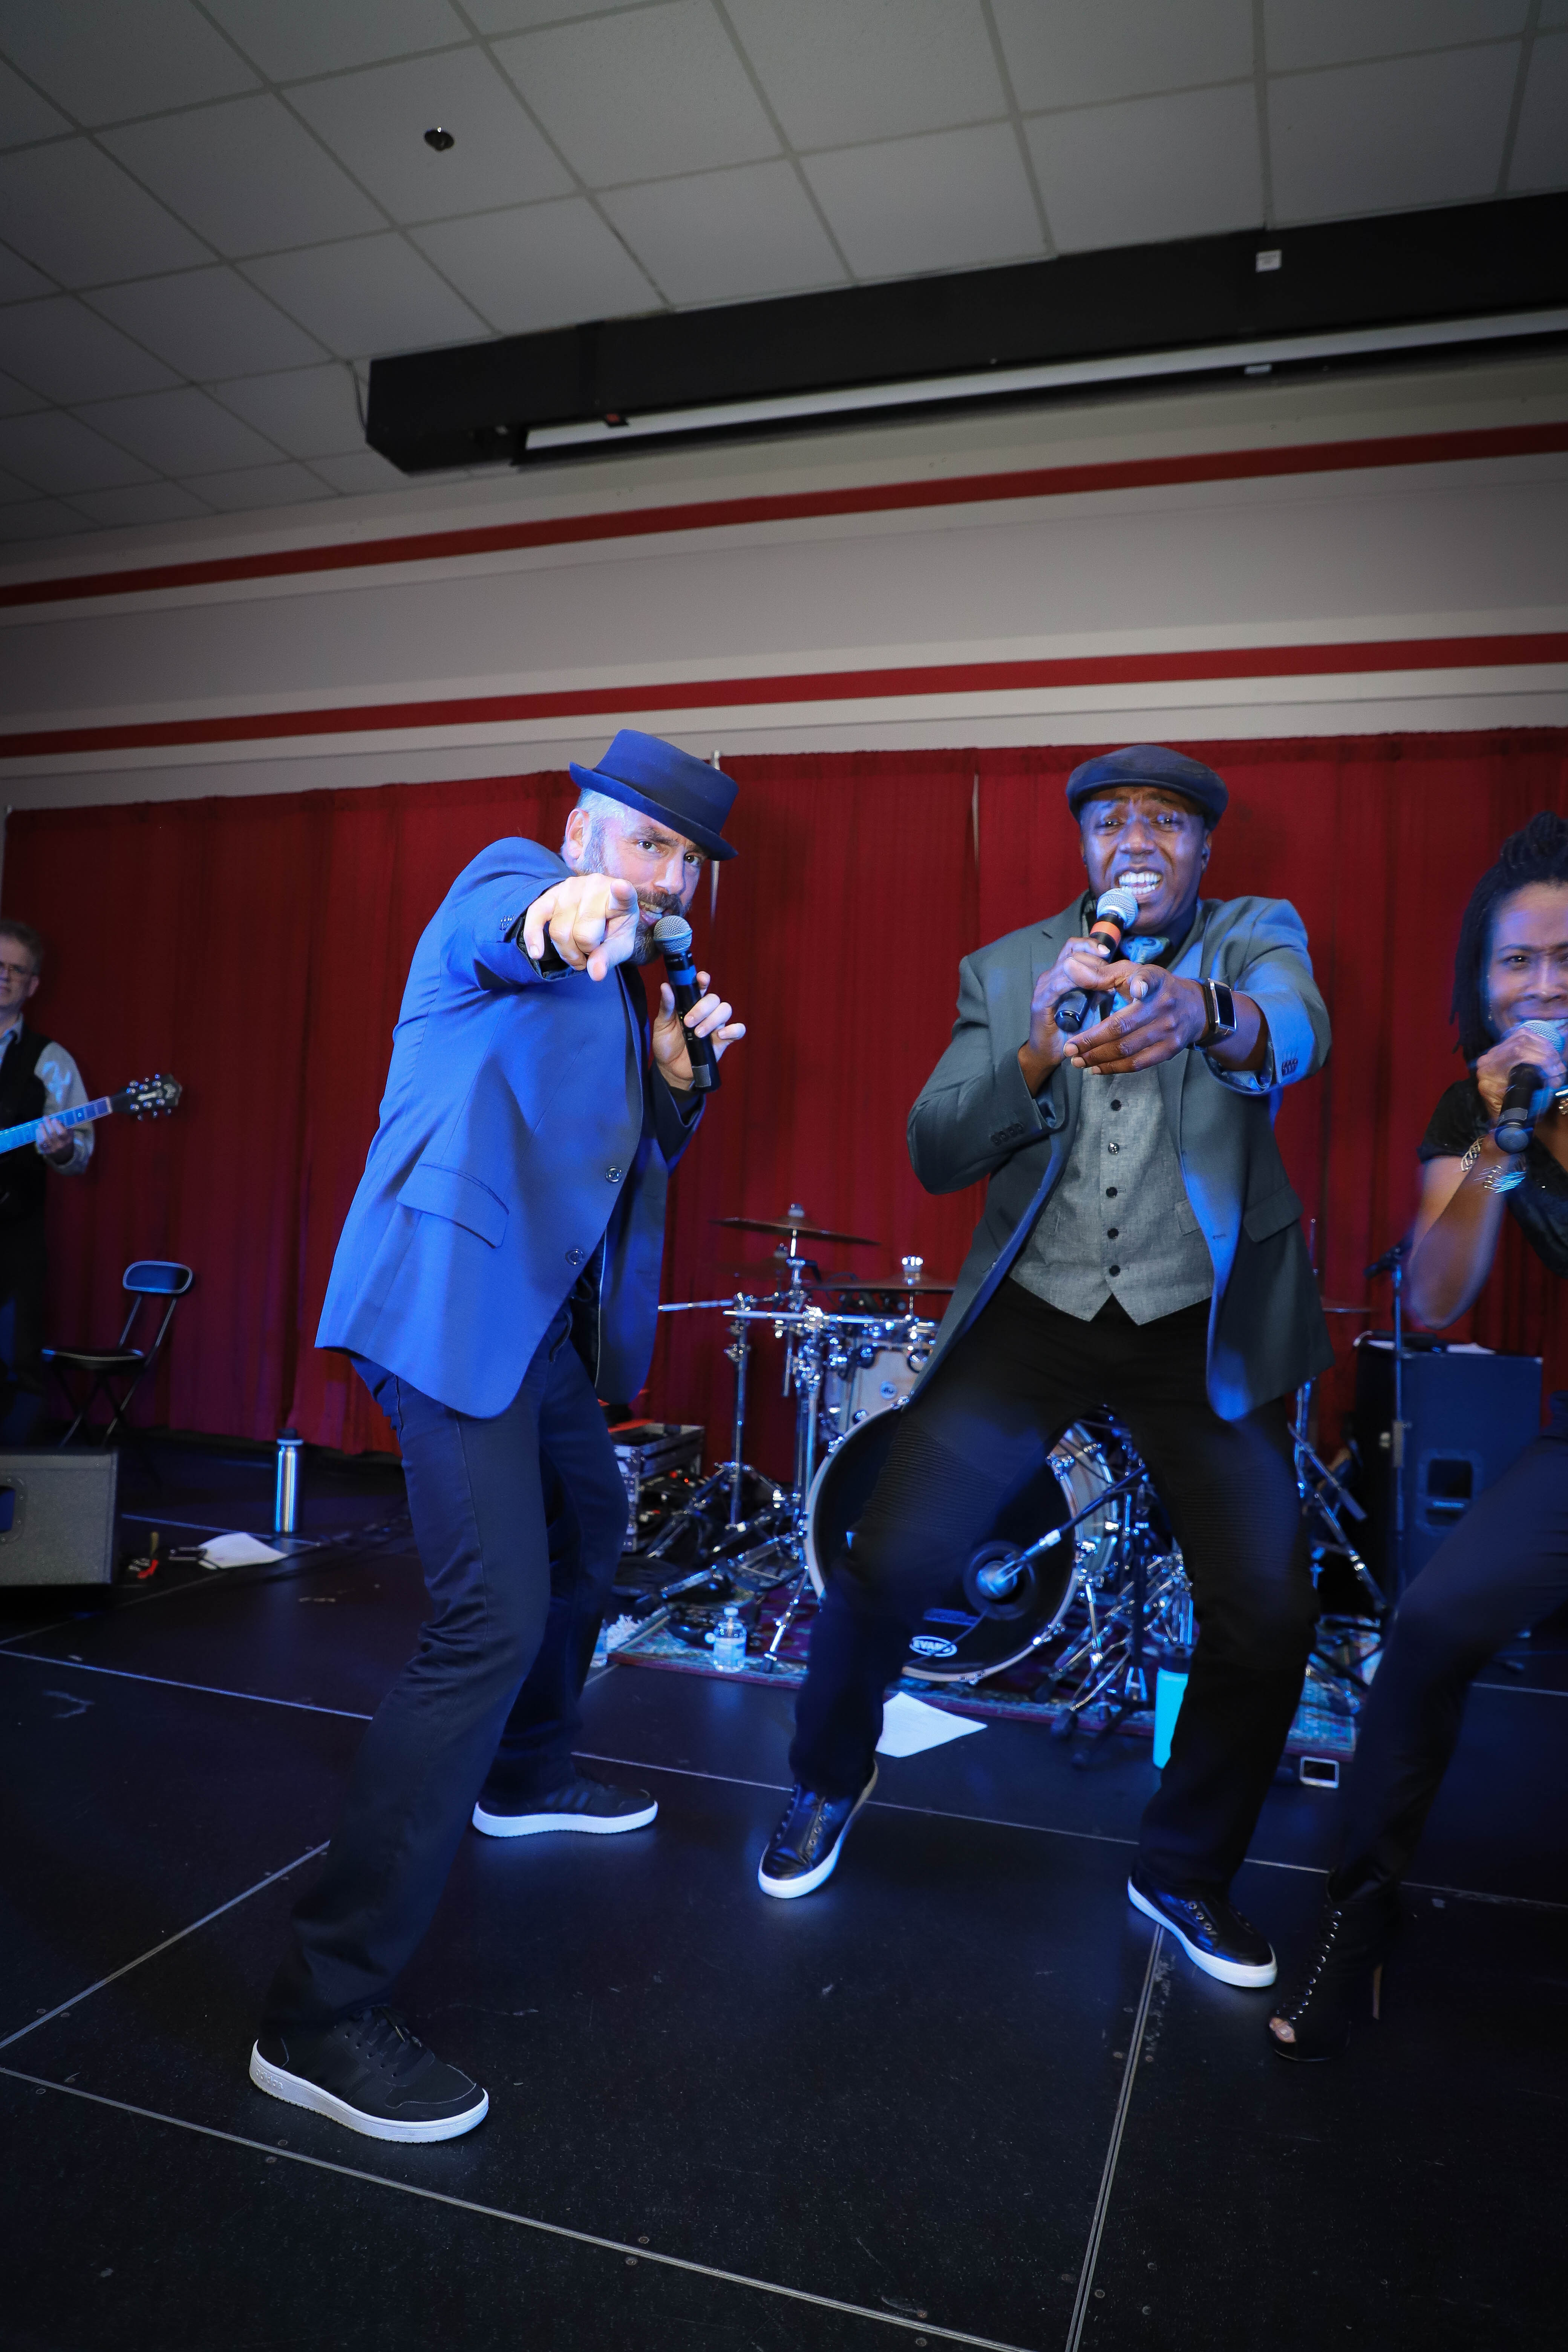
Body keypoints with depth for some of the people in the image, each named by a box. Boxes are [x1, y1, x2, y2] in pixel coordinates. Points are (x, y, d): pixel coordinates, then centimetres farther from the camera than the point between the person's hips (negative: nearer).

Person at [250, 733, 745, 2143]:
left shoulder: (618, 984, 19)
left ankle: (526, 1778, 49)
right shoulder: (511, 873, -4)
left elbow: (642, 1153, 22)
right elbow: (496, 924, -30)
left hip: (545, 1312, 10)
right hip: (456, 1296, -10)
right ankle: (323, 2012, -9)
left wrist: (680, 1071, 2)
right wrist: (552, 919, -53)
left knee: (590, 1533, 25)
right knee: (494, 1616, -18)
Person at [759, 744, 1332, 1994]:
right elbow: (934, 1155, -6)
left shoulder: (1258, 934, 3)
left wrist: (1203, 1013, -47)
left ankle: (1187, 1870, 24)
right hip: (1036, 1309, 0)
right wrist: (1034, 1057, -26)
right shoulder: (1009, 968, 4)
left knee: (1271, 1611, -4)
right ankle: (831, 1781, 25)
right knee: (886, 1567, -7)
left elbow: (1296, 1027, -22)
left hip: (1202, 1325, 0)